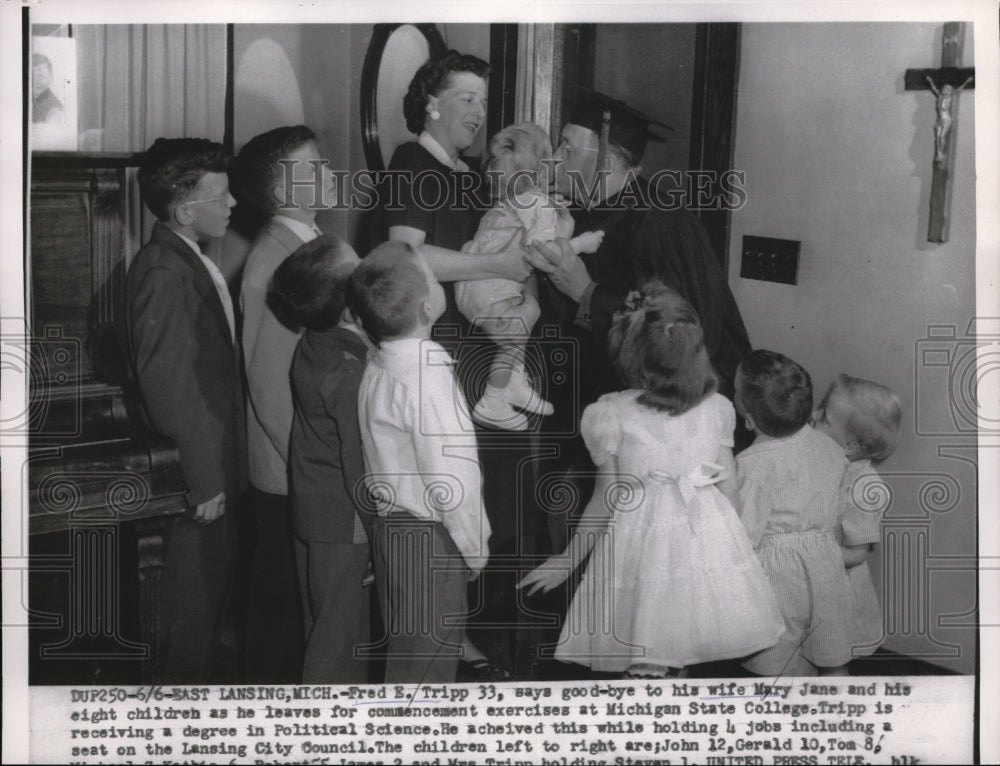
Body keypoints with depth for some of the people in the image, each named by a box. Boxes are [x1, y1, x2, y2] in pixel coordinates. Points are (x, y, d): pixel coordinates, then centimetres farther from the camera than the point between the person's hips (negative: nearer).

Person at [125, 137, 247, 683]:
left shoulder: (190, 260, 8)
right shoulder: (164, 274, -24)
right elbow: (168, 388, -25)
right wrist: (204, 479, -21)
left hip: (215, 457, 10)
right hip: (196, 468, -10)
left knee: (214, 572, 22)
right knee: (195, 584, 5)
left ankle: (207, 671, 39)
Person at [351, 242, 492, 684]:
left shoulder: (377, 366, 3)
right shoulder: (426, 376, -23)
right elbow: (453, 480, -22)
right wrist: (475, 549, -9)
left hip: (393, 528, 9)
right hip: (431, 541, -9)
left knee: (404, 658, 20)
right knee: (427, 668, 2)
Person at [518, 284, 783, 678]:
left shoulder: (612, 415, -14)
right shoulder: (716, 408, -3)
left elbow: (608, 501, -8)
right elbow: (728, 487, 2)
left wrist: (565, 562, 4)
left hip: (641, 543, -4)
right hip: (707, 538, 4)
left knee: (643, 667, 6)